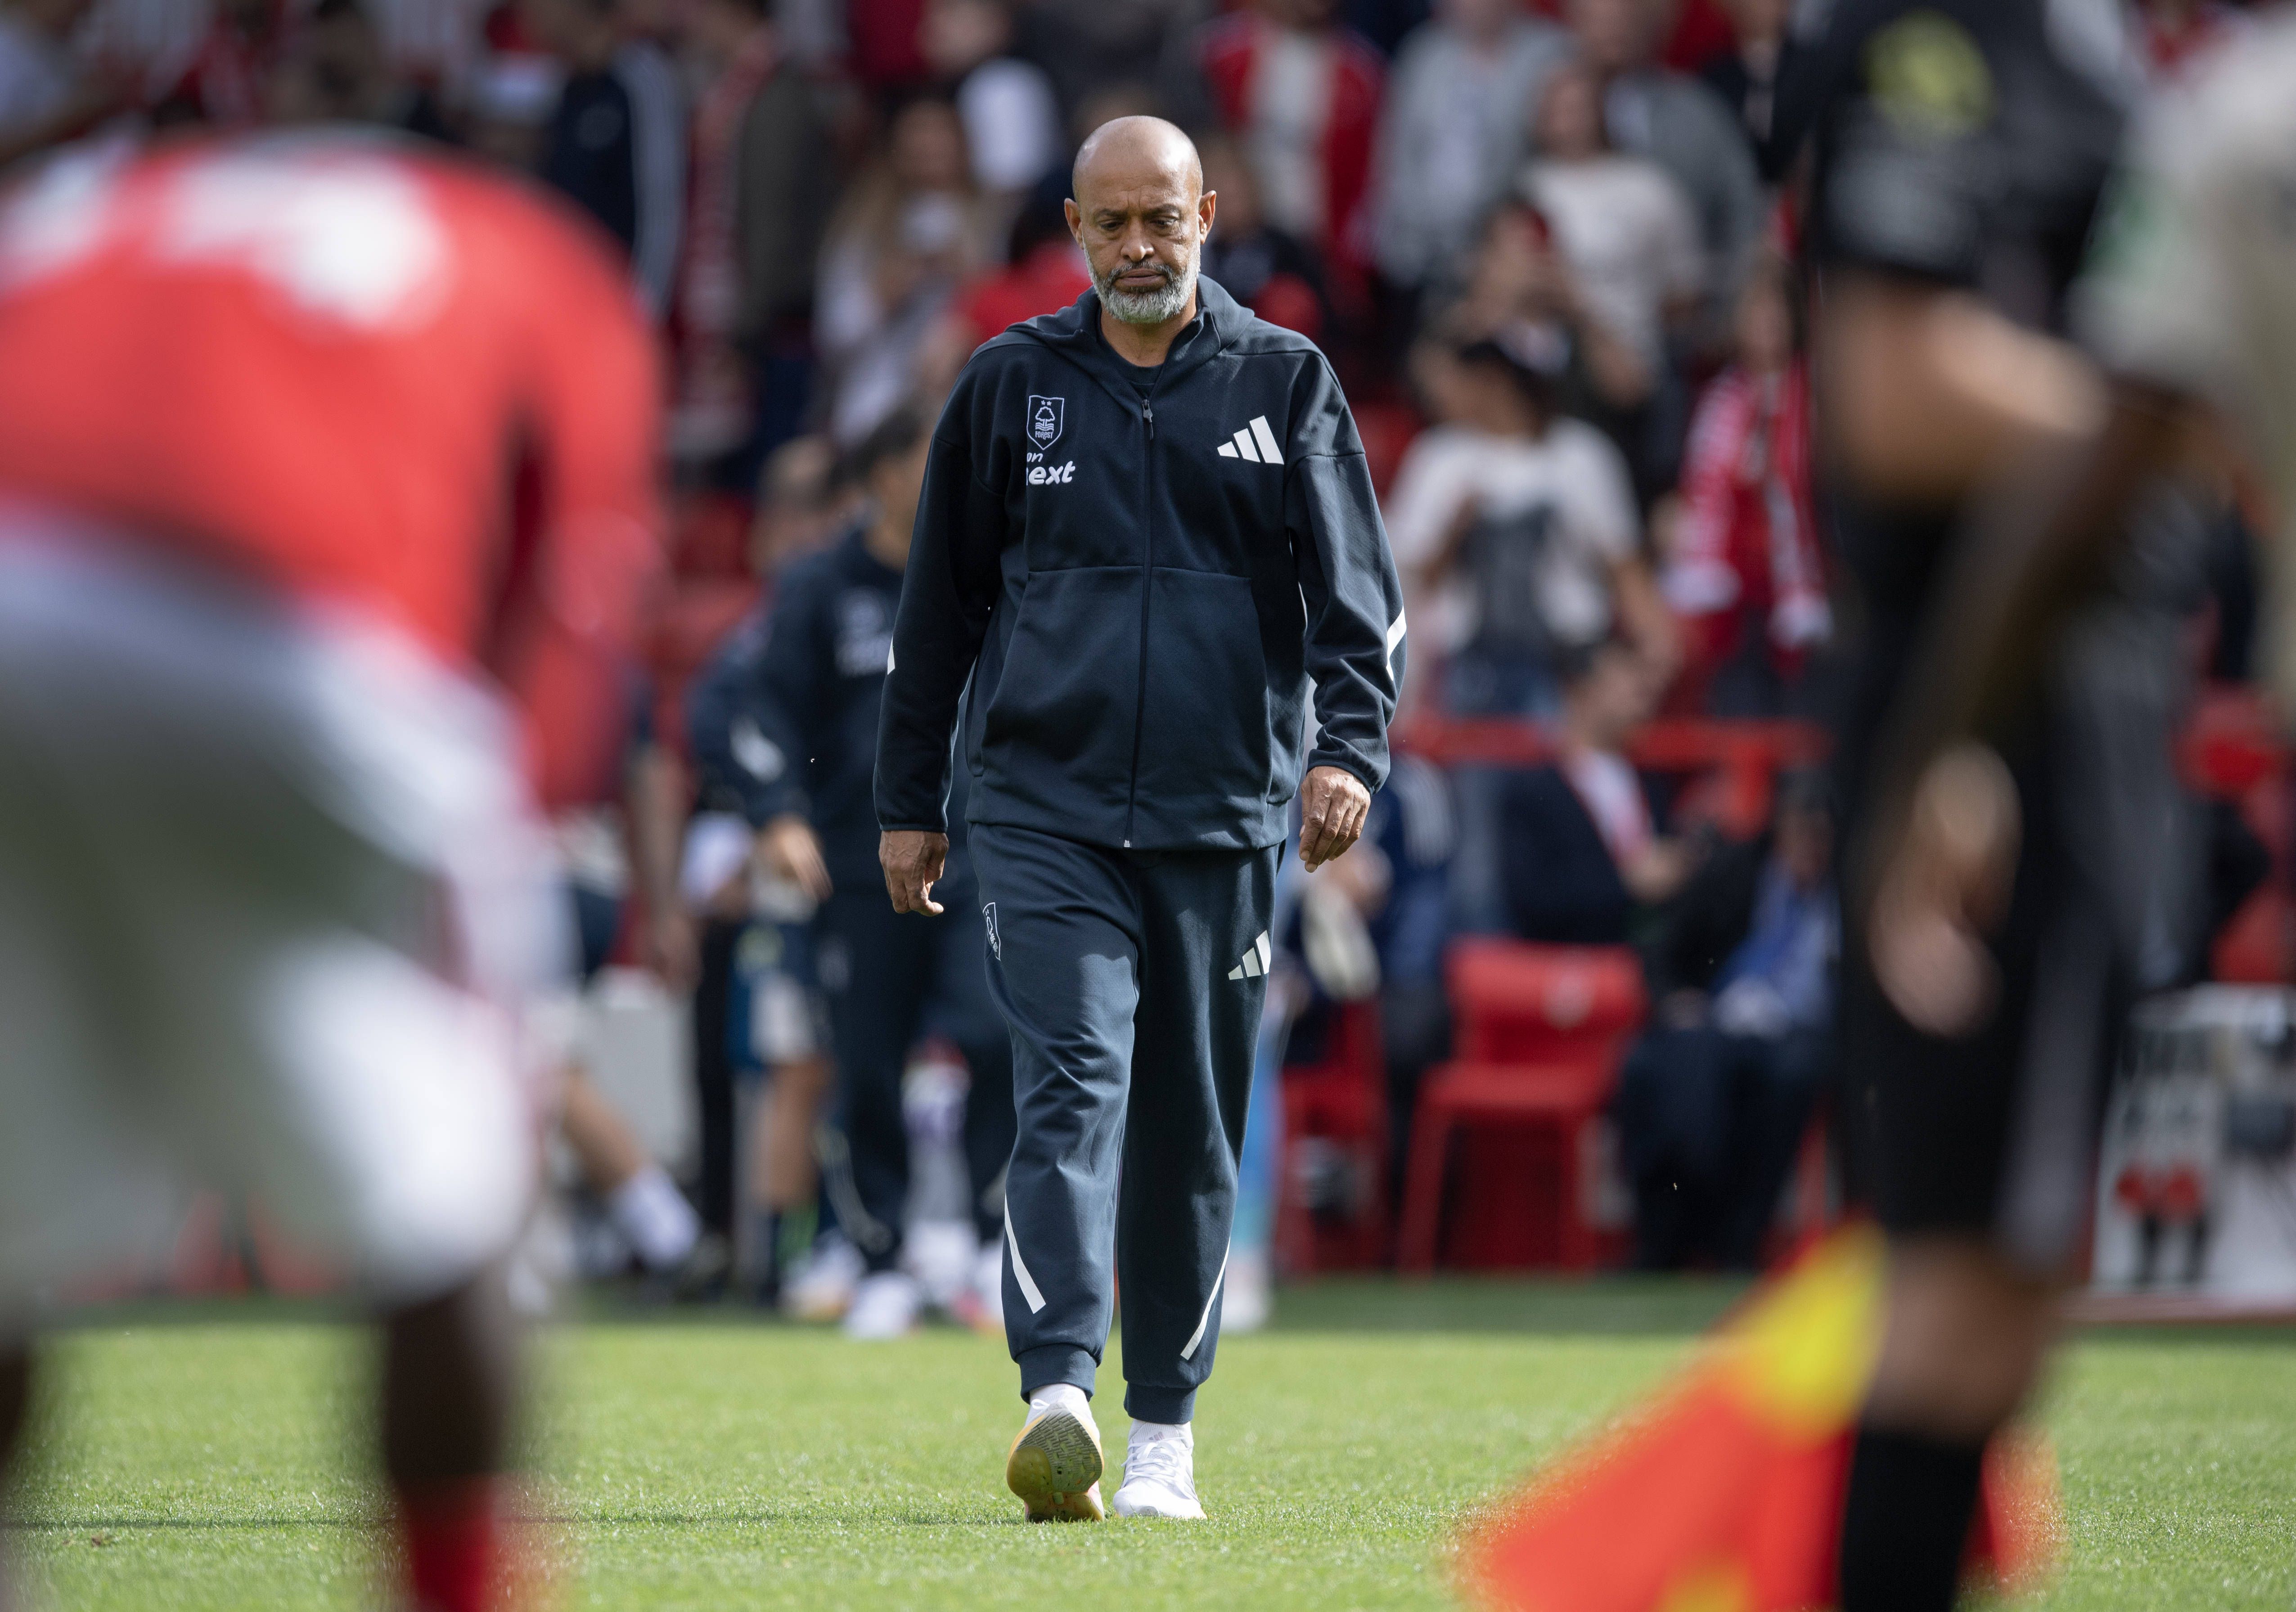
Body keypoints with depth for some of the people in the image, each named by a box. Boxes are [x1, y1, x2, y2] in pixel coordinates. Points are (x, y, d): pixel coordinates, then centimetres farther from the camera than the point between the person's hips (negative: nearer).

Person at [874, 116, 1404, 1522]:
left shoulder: (1286, 383, 8)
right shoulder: (1013, 387, 10)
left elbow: (1358, 591, 3)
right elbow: (942, 604, 16)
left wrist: (1348, 745, -13)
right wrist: (909, 802, 14)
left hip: (1222, 815, 1)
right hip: (1044, 806, -1)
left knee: (1193, 1127, 5)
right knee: (1074, 1082, -16)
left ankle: (1166, 1430, 16)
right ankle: (1059, 1396, -28)